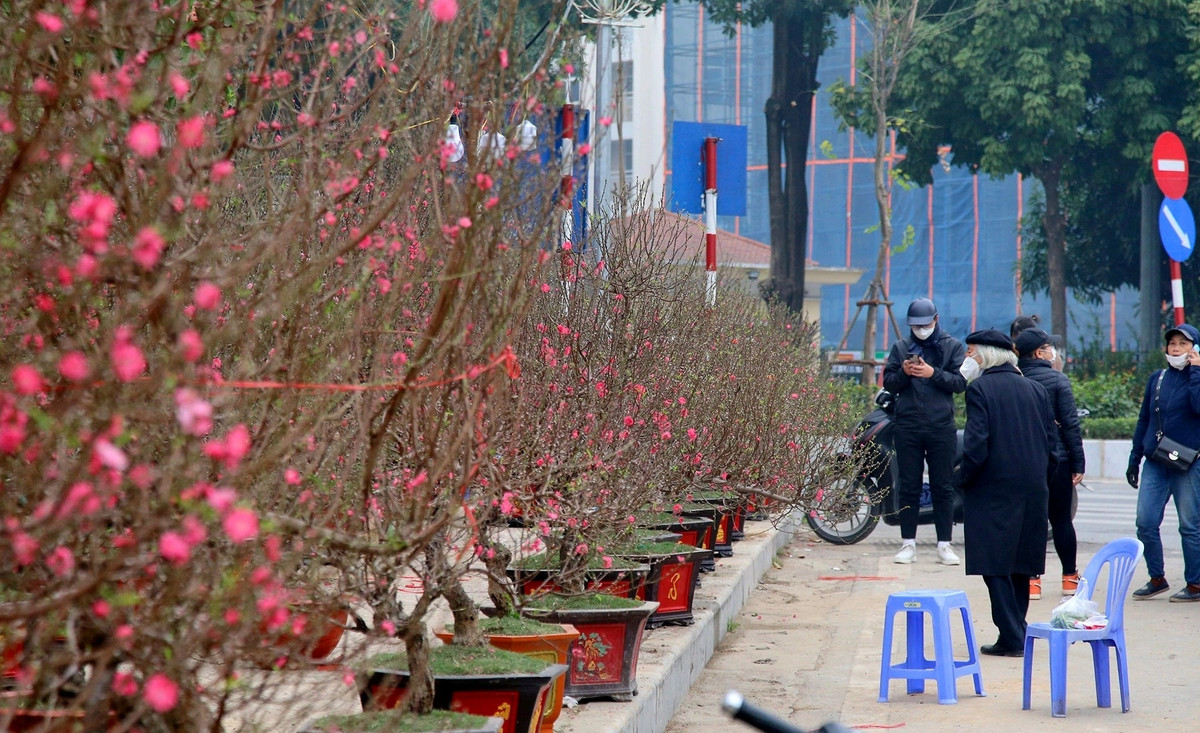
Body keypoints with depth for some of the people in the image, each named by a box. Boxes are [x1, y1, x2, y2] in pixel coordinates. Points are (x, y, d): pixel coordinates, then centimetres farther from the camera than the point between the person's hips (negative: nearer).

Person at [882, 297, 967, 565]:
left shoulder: (953, 346, 6)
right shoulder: (900, 347, 12)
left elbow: (961, 381, -3)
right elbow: (888, 382, 8)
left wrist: (933, 374, -16)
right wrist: (904, 373, -12)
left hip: (942, 426, -1)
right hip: (907, 427, 1)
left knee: (943, 487, 2)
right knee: (908, 487, 4)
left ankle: (944, 544, 6)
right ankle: (908, 542, 9)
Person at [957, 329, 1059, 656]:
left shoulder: (979, 389, -8)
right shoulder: (1036, 389, 10)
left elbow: (976, 444, -15)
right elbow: (1051, 442, 9)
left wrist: (963, 481, -3)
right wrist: (1041, 478, 16)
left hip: (993, 491, -6)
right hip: (1032, 491, 6)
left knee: (996, 567, -1)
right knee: (1019, 564, 15)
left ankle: (1012, 638, -4)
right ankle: (1016, 632, 19)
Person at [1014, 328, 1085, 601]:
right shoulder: (1057, 380, -8)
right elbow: (1071, 424, -9)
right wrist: (1078, 463, -5)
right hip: (1056, 459, -2)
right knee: (1061, 519, 8)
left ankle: (1031, 579, -1)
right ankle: (1070, 577, 17)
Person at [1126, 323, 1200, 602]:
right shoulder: (1157, 378, 11)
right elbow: (1144, 420, 16)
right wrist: (1134, 459, 15)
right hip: (1155, 463, 5)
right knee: (1145, 523, 0)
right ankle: (1157, 579, 13)